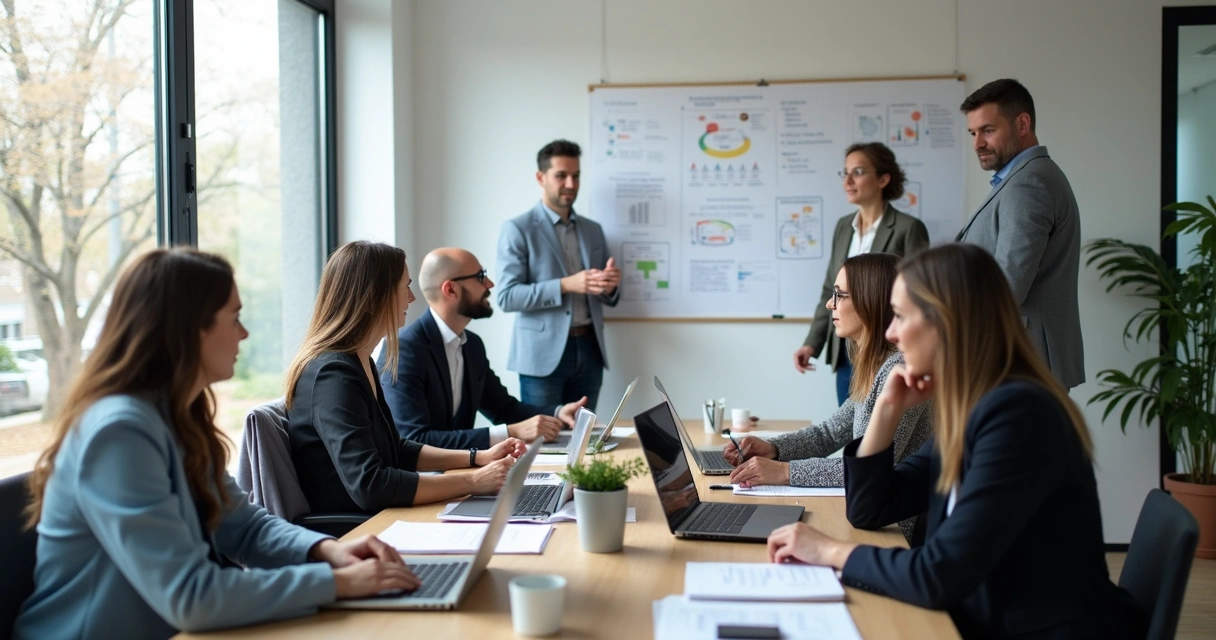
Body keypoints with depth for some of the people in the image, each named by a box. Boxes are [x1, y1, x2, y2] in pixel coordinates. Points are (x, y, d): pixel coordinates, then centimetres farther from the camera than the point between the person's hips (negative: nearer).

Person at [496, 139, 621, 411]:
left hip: (589, 350, 5)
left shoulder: (593, 230, 14)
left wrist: (610, 285, -8)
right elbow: (507, 297, -12)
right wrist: (565, 285, -21)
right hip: (543, 353, -5)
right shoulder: (518, 229, -4)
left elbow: (608, 298, 17)